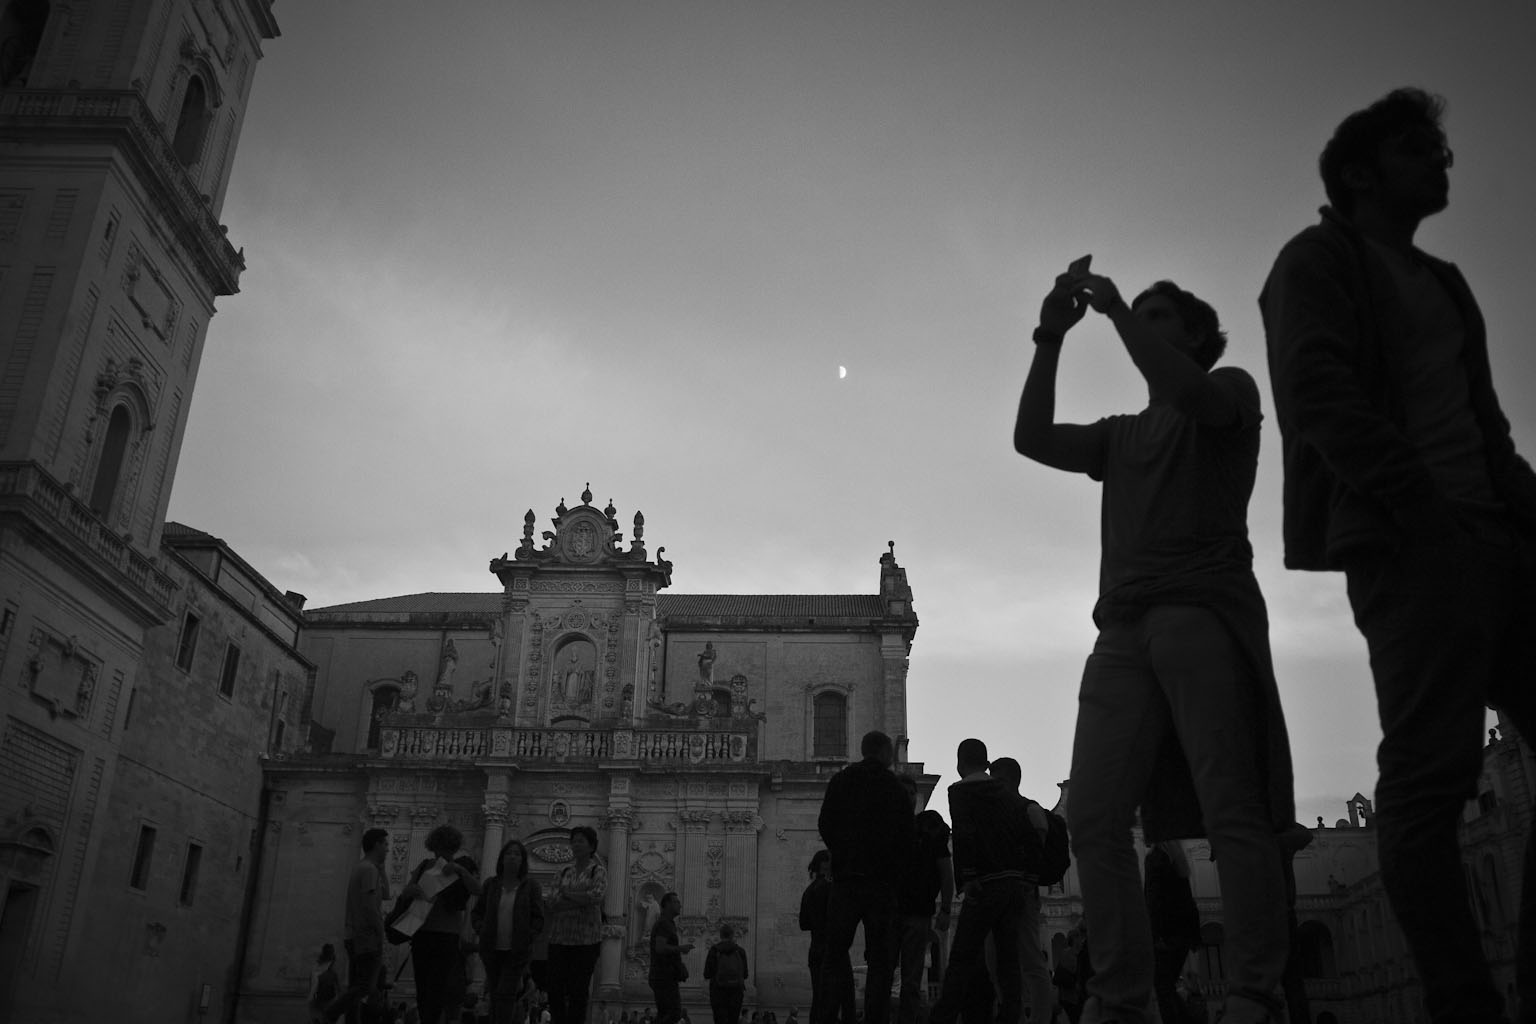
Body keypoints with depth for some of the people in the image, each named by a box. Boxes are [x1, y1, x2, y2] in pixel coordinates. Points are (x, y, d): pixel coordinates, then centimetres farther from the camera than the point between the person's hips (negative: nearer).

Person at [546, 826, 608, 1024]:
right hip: (559, 937, 3)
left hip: (586, 939, -3)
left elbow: (596, 896, -14)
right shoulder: (564, 872, 14)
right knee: (555, 989, -1)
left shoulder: (598, 871, 4)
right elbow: (552, 904, 4)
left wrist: (566, 895, -6)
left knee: (578, 990, -2)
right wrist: (579, 900, -12)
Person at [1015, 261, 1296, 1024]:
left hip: (1204, 614, -4)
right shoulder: (1120, 435, 30)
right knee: (1094, 818, -8)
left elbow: (1189, 393, -7)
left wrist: (1118, 311, 1)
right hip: (1124, 630, 5)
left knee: (1232, 810, -12)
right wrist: (1051, 337, 12)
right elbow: (1032, 438, 17)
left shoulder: (1230, 389, 17)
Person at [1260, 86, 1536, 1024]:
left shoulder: (1439, 281, 30)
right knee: (1431, 777, -12)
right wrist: (1426, 509, -18)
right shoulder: (1319, 260, 7)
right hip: (1408, 540, -8)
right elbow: (1321, 395, -9)